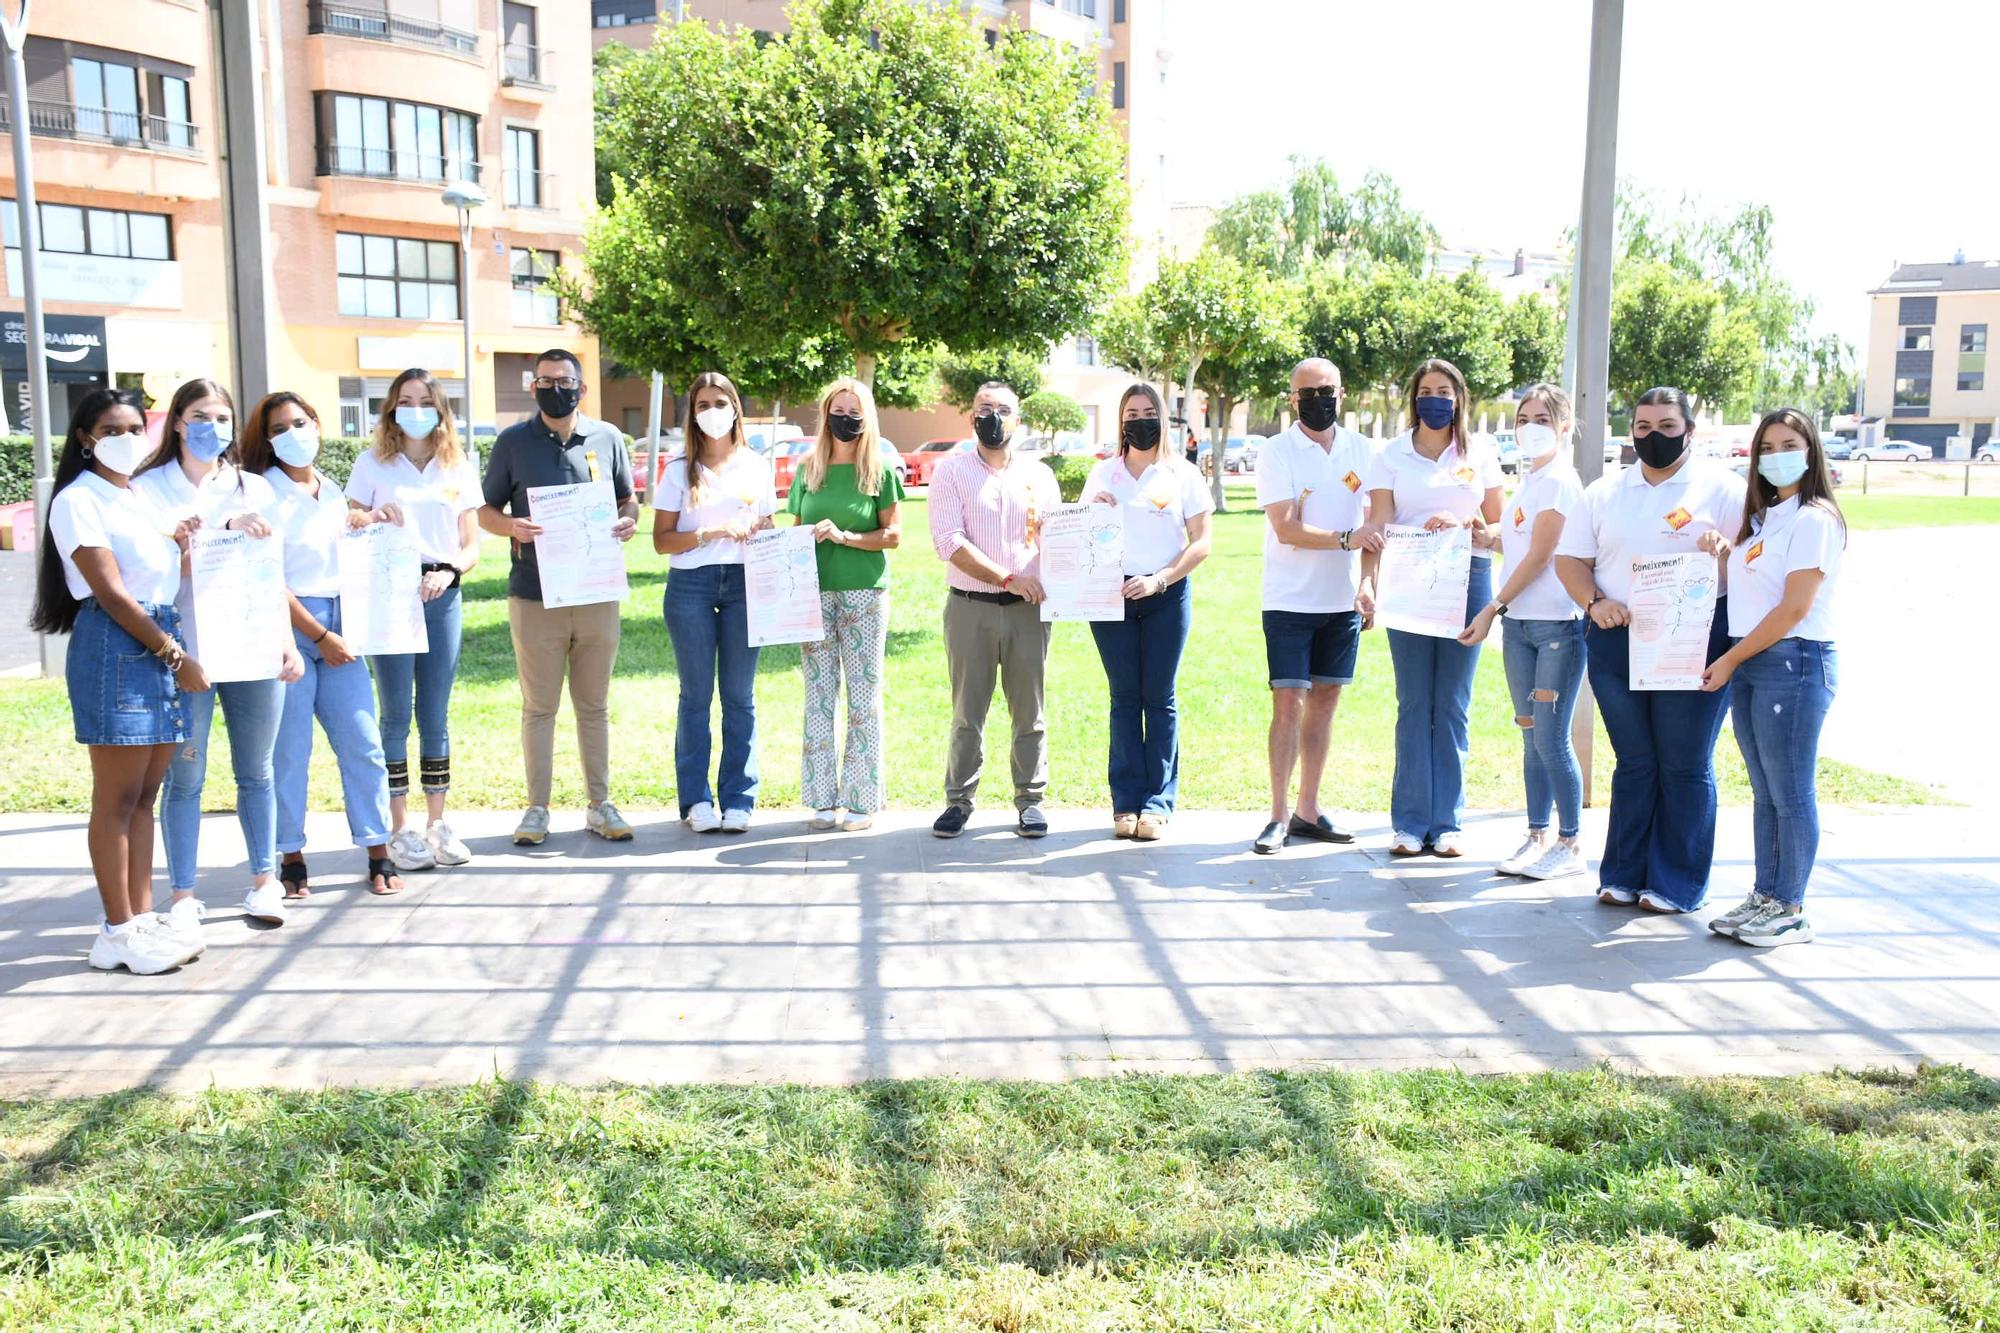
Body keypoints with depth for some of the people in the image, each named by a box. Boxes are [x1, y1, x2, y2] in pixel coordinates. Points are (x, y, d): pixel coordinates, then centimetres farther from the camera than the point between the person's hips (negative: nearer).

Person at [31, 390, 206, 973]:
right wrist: (177, 656, -12)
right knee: (116, 799, -3)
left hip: (162, 643, 8)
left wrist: (182, 544, 3)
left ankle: (143, 918, 15)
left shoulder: (144, 498, 18)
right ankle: (118, 933, 2)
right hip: (115, 647, -8)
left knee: (144, 794, 10)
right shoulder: (78, 501, -5)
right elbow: (110, 594, -12)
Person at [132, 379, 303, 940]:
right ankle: (183, 896, 7)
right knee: (184, 777, 0)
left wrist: (288, 640, 10)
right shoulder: (148, 489, 3)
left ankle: (264, 881, 19)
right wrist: (225, 528, -25)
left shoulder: (254, 488, 14)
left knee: (256, 771, 9)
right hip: (183, 652, -3)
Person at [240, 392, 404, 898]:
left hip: (337, 625, 5)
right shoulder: (263, 495, -4)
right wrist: (320, 637, -9)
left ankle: (379, 855, 7)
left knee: (362, 742, 1)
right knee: (289, 751, -2)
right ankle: (291, 861, 9)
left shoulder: (333, 492, 15)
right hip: (287, 627, -5)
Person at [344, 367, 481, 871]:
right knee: (396, 715, -1)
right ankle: (400, 830, 6)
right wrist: (371, 519, -14)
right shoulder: (371, 465, 6)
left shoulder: (459, 468, 11)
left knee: (435, 715, 6)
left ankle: (437, 824, 14)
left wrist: (449, 573, -10)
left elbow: (471, 544, 9)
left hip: (442, 597, 2)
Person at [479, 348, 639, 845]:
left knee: (594, 706, 11)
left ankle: (599, 804, 20)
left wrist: (628, 521, -8)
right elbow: (485, 510, 7)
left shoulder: (607, 438, 6)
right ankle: (537, 808, 15)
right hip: (535, 595, -1)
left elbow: (627, 499, 16)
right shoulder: (513, 441, 3)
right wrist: (511, 527, -16)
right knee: (539, 706, 5)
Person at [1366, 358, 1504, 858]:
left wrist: (1470, 530, -10)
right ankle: (1411, 822, 5)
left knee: (1453, 705, 2)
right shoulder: (1391, 455, 8)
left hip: (1469, 579, 1)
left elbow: (1496, 525, 12)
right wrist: (1425, 530, -19)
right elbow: (1379, 527, -1)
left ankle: (1447, 822, 9)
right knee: (1414, 704, 0)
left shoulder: (1480, 453, 10)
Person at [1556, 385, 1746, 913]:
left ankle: (1677, 884, 12)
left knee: (1685, 767, 3)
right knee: (1633, 762, 11)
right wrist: (1594, 602, -7)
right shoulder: (1604, 492, 12)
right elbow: (1570, 559, 11)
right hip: (1615, 643, 4)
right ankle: (1624, 874, 19)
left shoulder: (1723, 488, 1)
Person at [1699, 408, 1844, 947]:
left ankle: (1790, 911, 6)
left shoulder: (1814, 519, -9)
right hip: (1749, 663, 8)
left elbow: (1793, 610, -14)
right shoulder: (1764, 517, 17)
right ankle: (1764, 896, 20)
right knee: (1765, 792, 12)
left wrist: (1730, 660, -10)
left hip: (1793, 663, -8)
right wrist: (1722, 548, 9)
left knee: (1790, 793, -2)